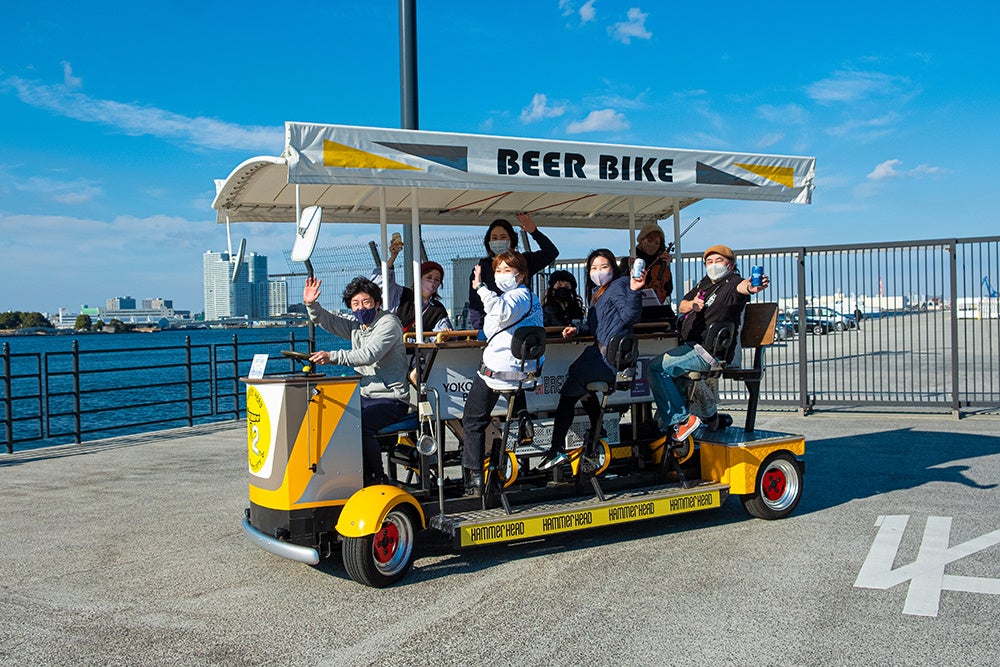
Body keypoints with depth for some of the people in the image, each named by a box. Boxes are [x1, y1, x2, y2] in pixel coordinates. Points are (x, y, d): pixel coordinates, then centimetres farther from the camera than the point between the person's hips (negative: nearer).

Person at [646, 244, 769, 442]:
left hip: (709, 351, -10)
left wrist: (751, 287, -58)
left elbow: (742, 287, -34)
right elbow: (681, 306, 21)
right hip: (692, 346, 10)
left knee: (656, 367, -19)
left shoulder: (732, 283, -9)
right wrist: (692, 305, -3)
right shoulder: (705, 283, 18)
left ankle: (681, 419, -15)